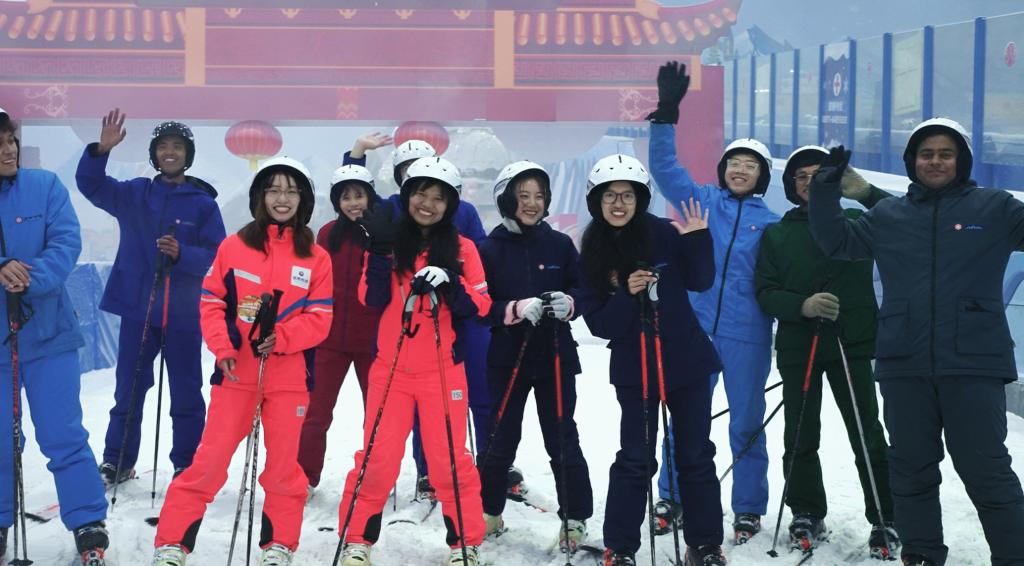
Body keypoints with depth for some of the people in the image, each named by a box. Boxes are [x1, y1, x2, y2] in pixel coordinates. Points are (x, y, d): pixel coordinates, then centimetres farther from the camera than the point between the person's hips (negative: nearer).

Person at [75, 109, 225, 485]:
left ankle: (187, 465, 15)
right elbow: (90, 185, -3)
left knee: (186, 393, 5)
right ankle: (116, 461, 19)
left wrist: (182, 254, -23)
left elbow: (219, 257, -5)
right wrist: (102, 150, -19)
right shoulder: (133, 194, 6)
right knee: (129, 388, 9)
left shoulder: (203, 203, -1)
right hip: (137, 307, 2)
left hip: (184, 313, -2)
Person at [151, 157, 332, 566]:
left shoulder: (316, 258, 4)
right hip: (236, 371, -1)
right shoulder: (233, 247, 3)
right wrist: (223, 348, -10)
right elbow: (211, 302, 3)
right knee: (210, 459, -3)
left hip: (288, 374, 1)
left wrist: (280, 338, -15)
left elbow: (319, 318, 0)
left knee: (284, 463, 7)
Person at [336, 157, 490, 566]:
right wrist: (380, 251, -18)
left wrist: (448, 283, -20)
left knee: (450, 459, 2)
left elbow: (480, 305, -4)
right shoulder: (390, 242, 4)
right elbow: (373, 299, -7)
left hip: (443, 369, 0)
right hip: (390, 367, 1)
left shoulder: (462, 248, 3)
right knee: (378, 457, 2)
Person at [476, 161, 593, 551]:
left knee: (563, 440, 4)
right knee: (501, 439, 10)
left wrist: (567, 304, -17)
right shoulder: (490, 249, -3)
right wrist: (517, 309, -21)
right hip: (507, 358, 0)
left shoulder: (561, 245, 1)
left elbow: (582, 292, 5)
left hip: (556, 356, 0)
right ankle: (488, 512, 26)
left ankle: (575, 518, 14)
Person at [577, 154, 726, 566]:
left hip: (686, 360, 0)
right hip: (633, 368, 0)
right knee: (635, 459, 1)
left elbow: (701, 282, 0)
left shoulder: (665, 234, -7)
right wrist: (627, 295, -23)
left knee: (695, 455, 9)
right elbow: (598, 323, -7)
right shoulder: (592, 254, -4)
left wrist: (698, 240, -15)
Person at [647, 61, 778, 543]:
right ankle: (673, 498, 21)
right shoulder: (702, 201, 6)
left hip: (747, 336, 0)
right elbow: (664, 166, 1)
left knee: (746, 424, 7)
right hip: (695, 327, 1)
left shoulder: (770, 223, 5)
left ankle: (748, 509, 20)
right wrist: (667, 114, -7)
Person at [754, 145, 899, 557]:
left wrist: (866, 193, -20)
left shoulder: (855, 222, 8)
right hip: (797, 348, 2)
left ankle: (885, 522, 4)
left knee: (868, 437, -4)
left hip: (851, 342, -2)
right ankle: (807, 516, 20)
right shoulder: (776, 235, 12)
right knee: (800, 439, 6)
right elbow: (765, 292, 3)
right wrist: (802, 305, -16)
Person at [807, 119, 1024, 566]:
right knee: (912, 469, 11)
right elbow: (836, 241, 13)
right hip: (904, 365, 3)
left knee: (986, 470, -2)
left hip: (973, 362, -3)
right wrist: (826, 190, 1)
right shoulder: (889, 216, 12)